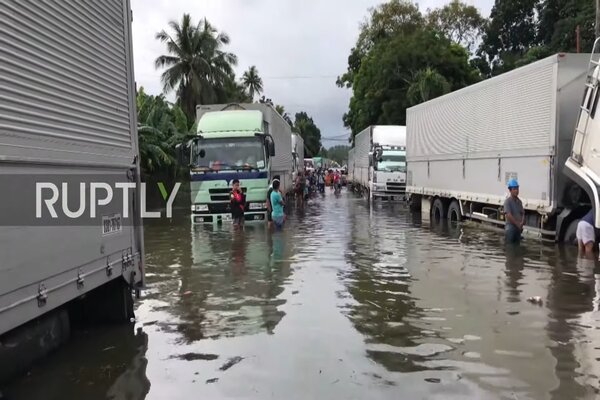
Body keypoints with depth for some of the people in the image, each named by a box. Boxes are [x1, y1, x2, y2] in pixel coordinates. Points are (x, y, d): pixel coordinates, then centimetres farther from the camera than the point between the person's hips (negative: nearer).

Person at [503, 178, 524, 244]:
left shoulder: (519, 201, 12)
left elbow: (523, 213, 12)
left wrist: (522, 222, -7)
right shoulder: (507, 201, -11)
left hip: (518, 227, 7)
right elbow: (508, 215, -18)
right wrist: (517, 224, -14)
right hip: (510, 226, -7)